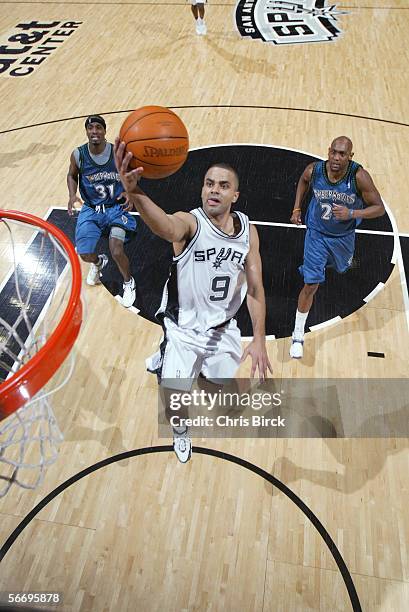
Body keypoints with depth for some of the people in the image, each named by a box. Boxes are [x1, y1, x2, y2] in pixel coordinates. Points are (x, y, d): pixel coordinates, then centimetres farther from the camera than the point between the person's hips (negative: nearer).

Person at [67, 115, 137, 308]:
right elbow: (72, 176, 9)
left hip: (116, 207, -2)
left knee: (117, 252, -20)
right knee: (84, 254, -1)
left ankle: (129, 283, 13)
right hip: (90, 209, 2)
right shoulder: (78, 154, -11)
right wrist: (72, 195, -11)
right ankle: (98, 262, 41)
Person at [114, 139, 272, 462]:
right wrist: (134, 192, -71)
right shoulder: (190, 221, -23)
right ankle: (180, 431, 39)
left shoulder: (248, 230, -8)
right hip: (183, 329, -3)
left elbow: (255, 289, -4)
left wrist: (259, 339, -11)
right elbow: (168, 228, -50)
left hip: (223, 328, 4)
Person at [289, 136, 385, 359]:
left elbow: (379, 208, -19)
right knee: (311, 285, -7)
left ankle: (342, 260, 73)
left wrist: (351, 213, -35)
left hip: (344, 236, 1)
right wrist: (297, 209, 0)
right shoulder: (314, 170, -20)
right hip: (317, 234, -1)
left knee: (342, 267, 31)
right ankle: (298, 336, 5)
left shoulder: (359, 176, -26)